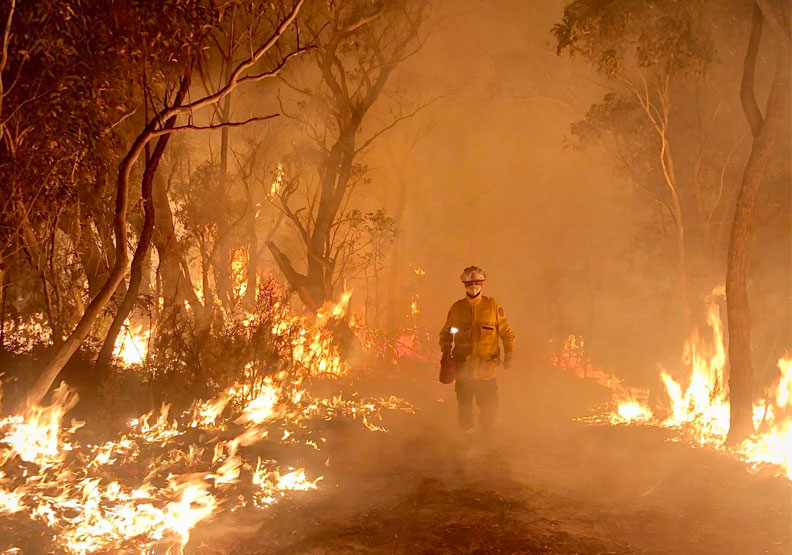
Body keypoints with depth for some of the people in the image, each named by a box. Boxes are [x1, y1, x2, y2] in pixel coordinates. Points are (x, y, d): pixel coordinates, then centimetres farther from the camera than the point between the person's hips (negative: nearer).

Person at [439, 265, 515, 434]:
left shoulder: (492, 305, 2)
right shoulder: (457, 308, 7)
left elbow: (507, 332, 6)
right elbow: (445, 333, 16)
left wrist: (509, 354, -2)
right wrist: (446, 353, 3)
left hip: (486, 368, -1)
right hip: (463, 367, 1)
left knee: (489, 406, 2)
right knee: (464, 404, 7)